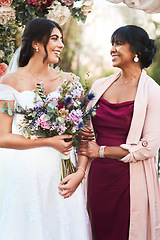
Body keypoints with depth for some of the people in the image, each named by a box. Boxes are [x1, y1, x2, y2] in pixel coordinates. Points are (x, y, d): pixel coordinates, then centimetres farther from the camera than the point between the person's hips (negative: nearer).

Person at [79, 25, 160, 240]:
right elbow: (88, 128, 20)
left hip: (131, 179, -4)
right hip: (99, 176, 4)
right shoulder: (100, 86, 9)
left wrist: (102, 151, -10)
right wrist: (82, 134, -5)